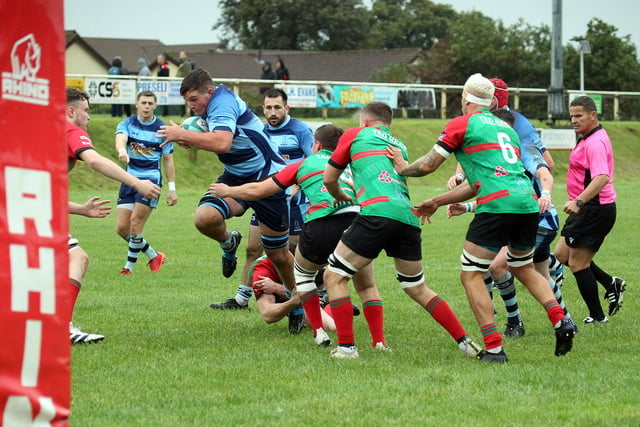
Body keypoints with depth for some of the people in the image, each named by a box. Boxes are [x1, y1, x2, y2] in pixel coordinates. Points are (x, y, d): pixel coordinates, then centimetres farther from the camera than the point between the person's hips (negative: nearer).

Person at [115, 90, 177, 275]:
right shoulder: (127, 124, 1)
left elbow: (168, 159, 4)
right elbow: (120, 139, -22)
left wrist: (172, 188, -1)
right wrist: (122, 150, -47)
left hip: (151, 178, -3)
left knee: (135, 222, -12)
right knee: (121, 227, 0)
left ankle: (130, 266, 2)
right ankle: (153, 256, 18)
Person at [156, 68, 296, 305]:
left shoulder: (222, 101, -22)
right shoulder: (215, 106, 6)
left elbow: (222, 143, -39)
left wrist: (182, 134, -30)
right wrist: (192, 140, 2)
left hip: (267, 178, -8)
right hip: (236, 177, 8)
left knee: (278, 255, 3)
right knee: (205, 218, -23)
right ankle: (228, 243, 10)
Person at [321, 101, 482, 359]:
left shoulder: (355, 135, 17)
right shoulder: (400, 146, 31)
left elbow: (329, 179, 22)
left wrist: (341, 197, 43)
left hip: (378, 211, -6)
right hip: (408, 217, 6)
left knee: (334, 277, 4)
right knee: (417, 289, 19)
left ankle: (346, 347, -4)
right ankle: (464, 341, 14)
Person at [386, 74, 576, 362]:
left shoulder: (462, 124, 5)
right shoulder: (506, 127, 26)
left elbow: (427, 166, 6)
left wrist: (402, 167, 29)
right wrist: (437, 202, 35)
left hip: (496, 206, -7)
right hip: (528, 203, 7)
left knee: (471, 275, 3)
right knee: (523, 268, 27)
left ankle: (494, 347, -7)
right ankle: (561, 321, 6)